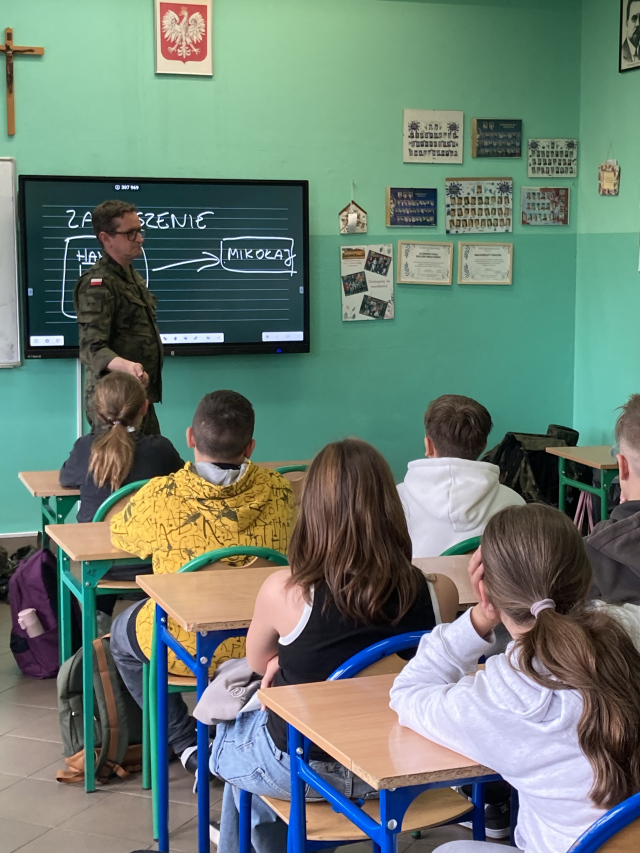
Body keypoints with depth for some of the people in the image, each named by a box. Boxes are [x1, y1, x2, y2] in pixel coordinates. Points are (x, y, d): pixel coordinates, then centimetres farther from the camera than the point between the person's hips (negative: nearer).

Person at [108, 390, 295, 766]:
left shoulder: (160, 498, -21)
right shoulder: (278, 491, -14)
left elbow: (120, 536, 1)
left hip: (185, 650, -3)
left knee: (123, 634, 30)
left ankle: (187, 741, 28)